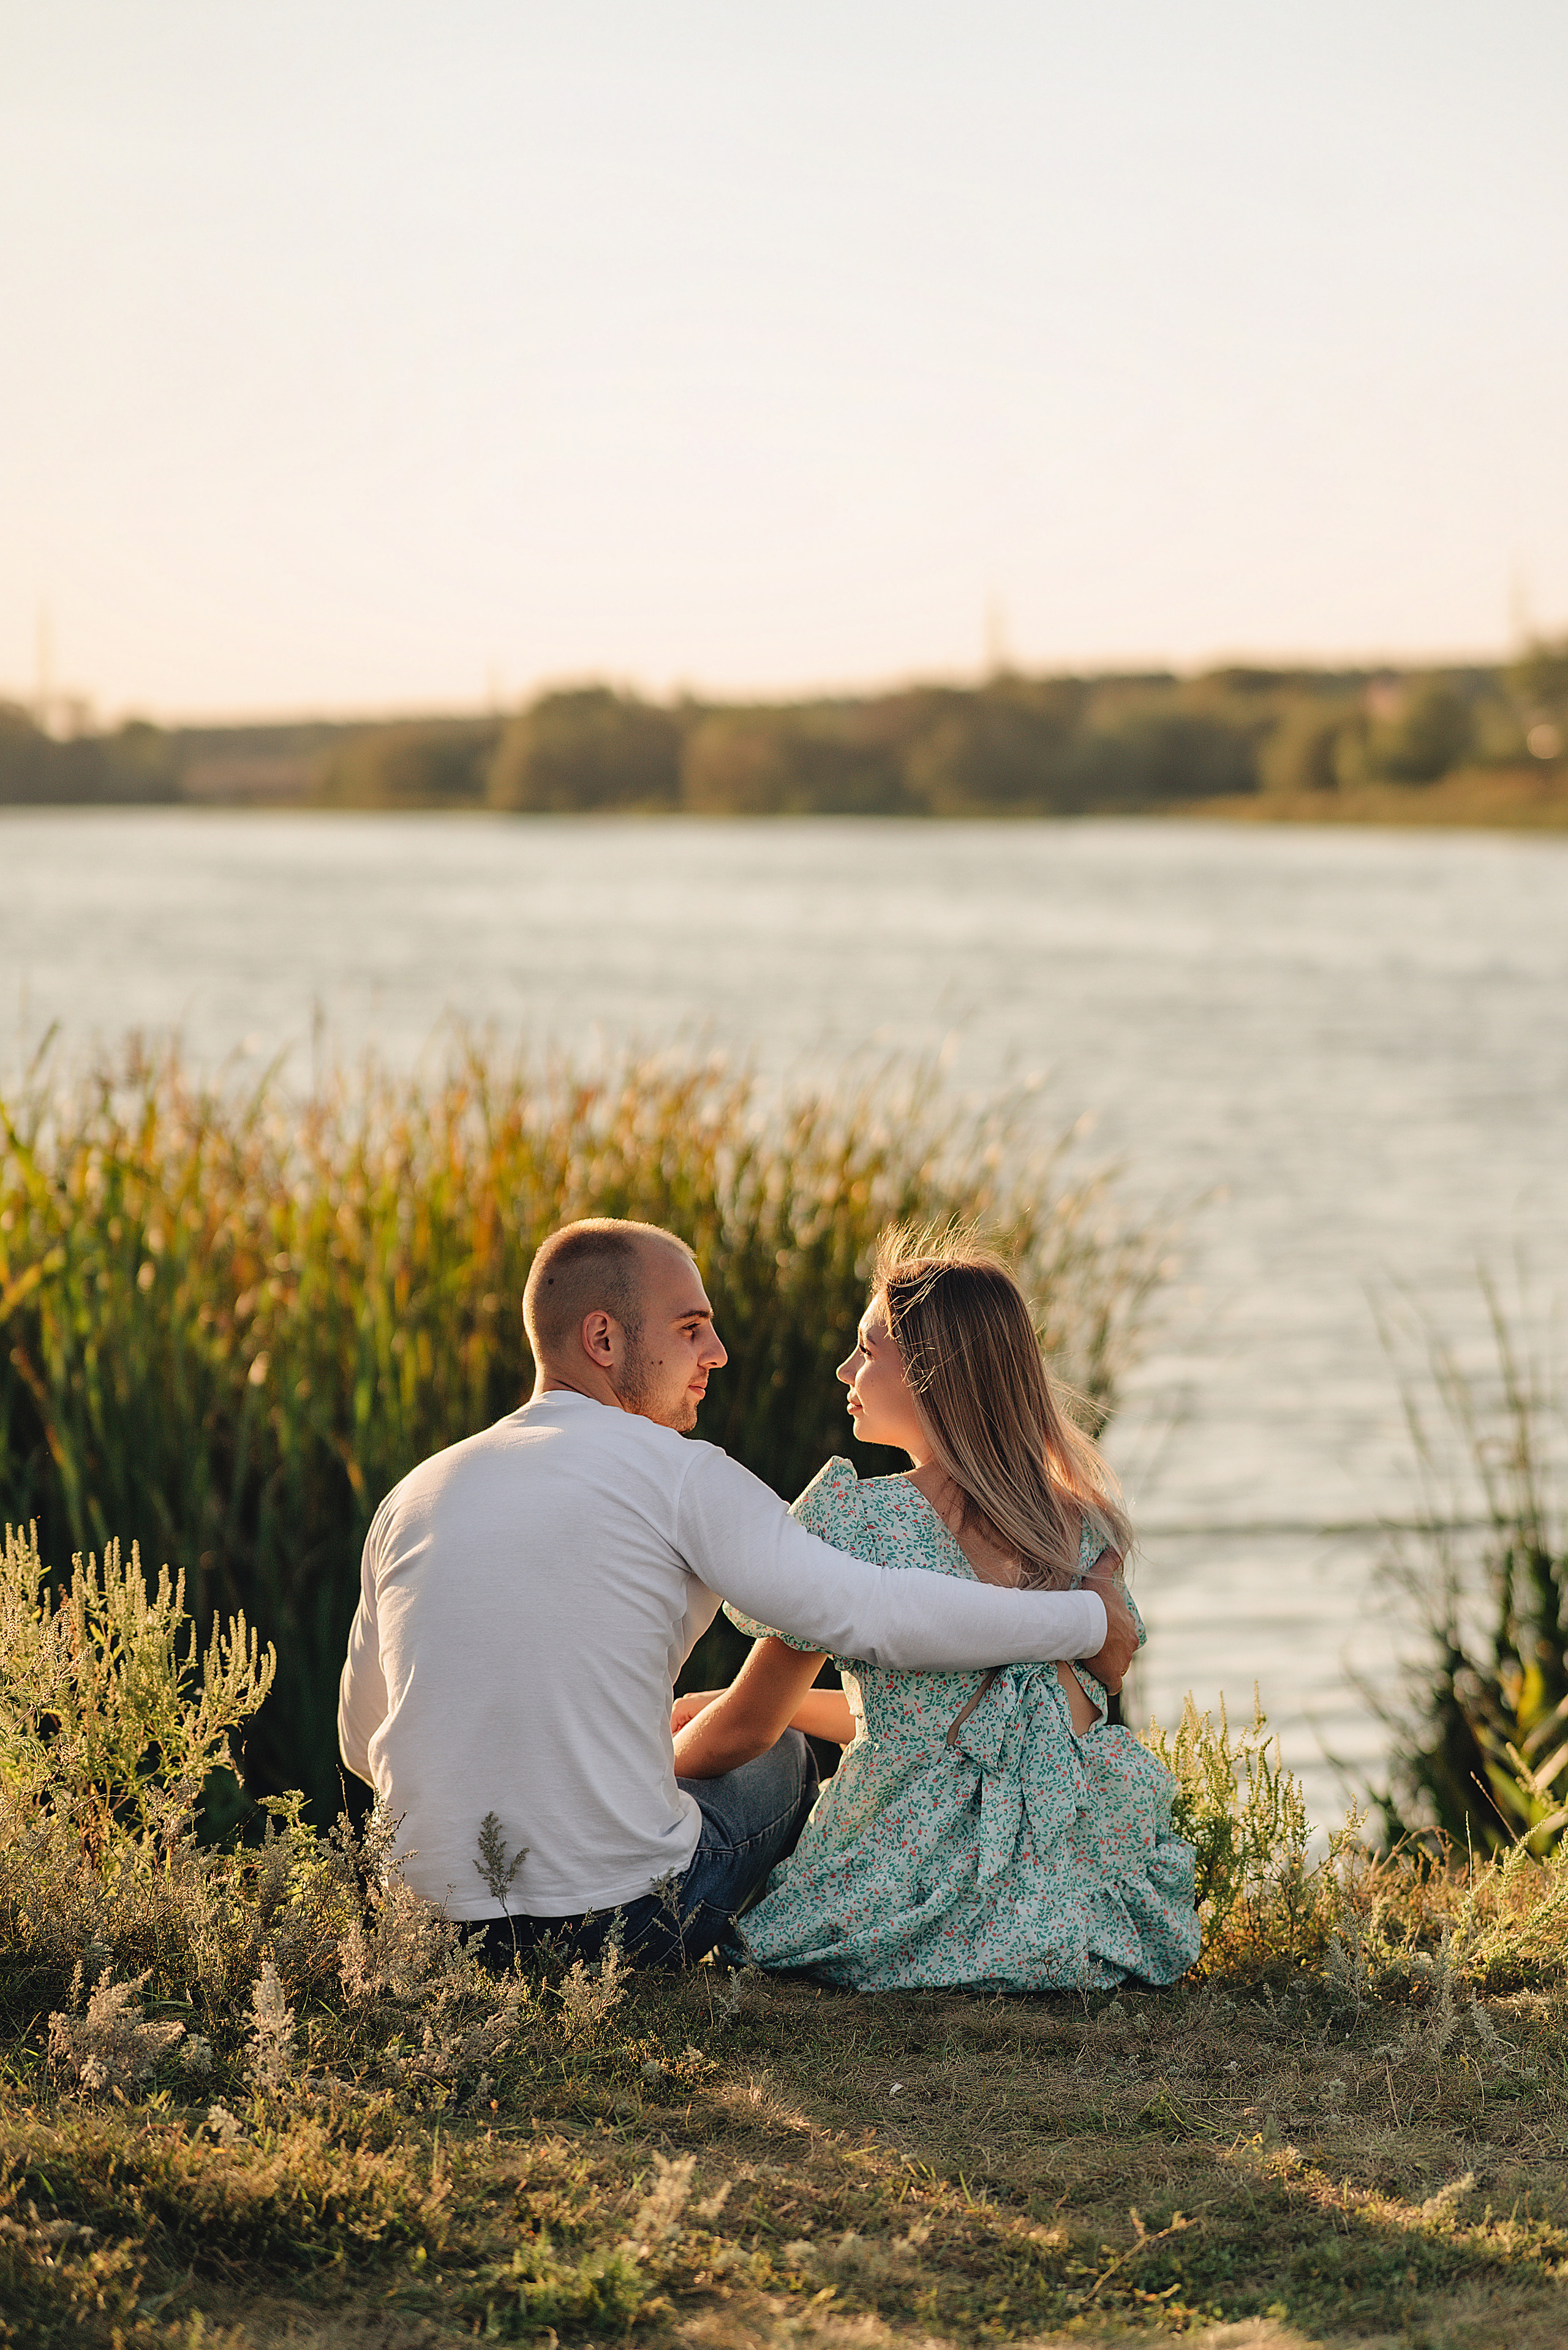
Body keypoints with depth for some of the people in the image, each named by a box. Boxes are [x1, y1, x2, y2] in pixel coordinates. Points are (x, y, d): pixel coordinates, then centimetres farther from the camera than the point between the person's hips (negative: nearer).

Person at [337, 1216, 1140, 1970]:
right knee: (779, 1749, 26)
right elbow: (875, 1615, -14)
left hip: (444, 1928, 5)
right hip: (628, 1923, -5)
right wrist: (1091, 1621, -1)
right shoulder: (674, 1473, -9)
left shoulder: (412, 1499, 7)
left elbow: (365, 1744, 16)